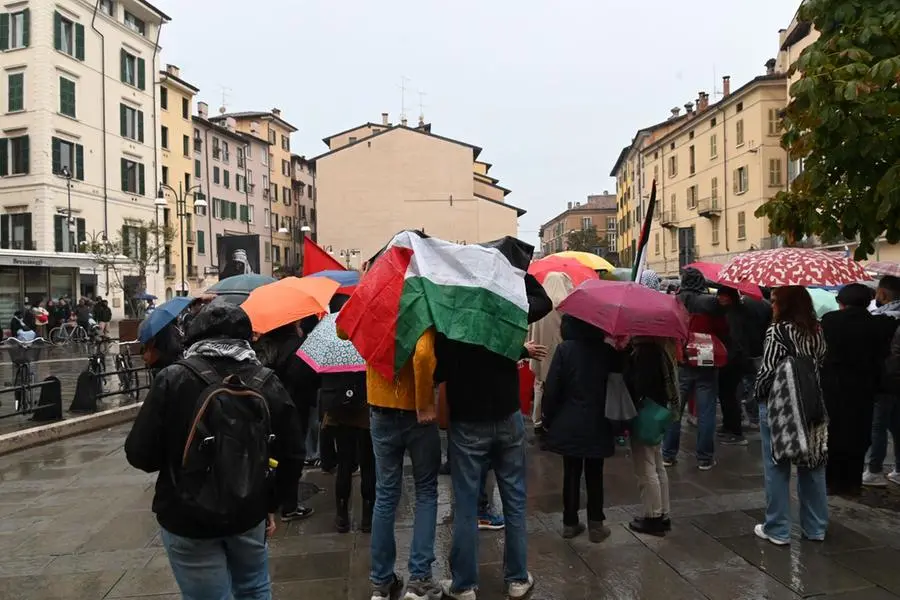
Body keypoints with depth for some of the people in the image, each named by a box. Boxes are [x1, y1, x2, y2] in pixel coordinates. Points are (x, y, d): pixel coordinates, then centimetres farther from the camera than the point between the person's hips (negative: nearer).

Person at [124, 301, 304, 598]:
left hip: (188, 519, -2)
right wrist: (272, 504, 9)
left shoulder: (172, 379, -15)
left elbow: (140, 454, -13)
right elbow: (291, 455, -5)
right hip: (250, 513, 3)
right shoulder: (269, 383, -7)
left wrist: (175, 460, 9)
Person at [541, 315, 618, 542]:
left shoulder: (565, 349, -10)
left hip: (568, 425, 0)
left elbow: (551, 388, -11)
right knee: (595, 475, 11)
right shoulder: (609, 352, -5)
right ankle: (596, 525, 17)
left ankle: (570, 523, 20)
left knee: (571, 473, 11)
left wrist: (548, 418, 2)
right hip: (598, 426, 1)